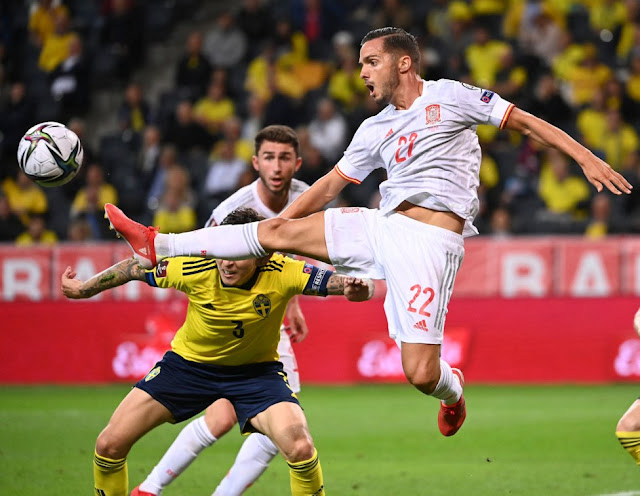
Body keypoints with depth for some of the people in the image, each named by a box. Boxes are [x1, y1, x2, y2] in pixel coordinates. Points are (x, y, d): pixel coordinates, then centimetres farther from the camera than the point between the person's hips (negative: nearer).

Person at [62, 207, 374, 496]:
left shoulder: (282, 274, -27)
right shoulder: (196, 270, -25)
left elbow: (336, 281, -27)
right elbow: (136, 269, -8)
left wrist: (356, 288, -52)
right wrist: (84, 288, 5)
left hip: (255, 371, -1)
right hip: (189, 362, 1)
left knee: (301, 448, -26)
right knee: (109, 446, -8)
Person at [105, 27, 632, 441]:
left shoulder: (449, 96, 2)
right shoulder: (375, 130, 17)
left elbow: (524, 121, 4)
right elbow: (332, 183, 25)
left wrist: (586, 157, -3)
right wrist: (284, 215, 21)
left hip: (430, 238, -6)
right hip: (382, 226, 6)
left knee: (421, 374, -15)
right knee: (279, 230, -3)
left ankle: (453, 390, 21)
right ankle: (157, 247, 2)